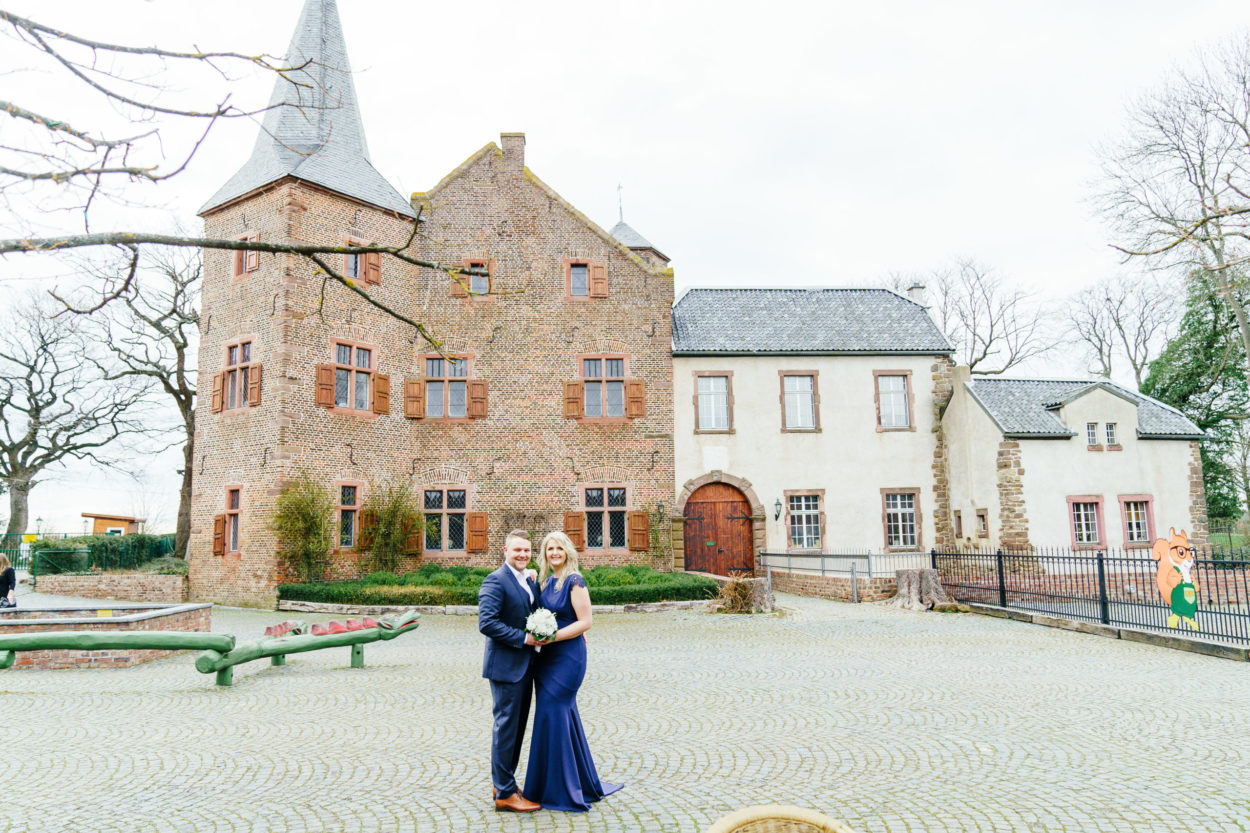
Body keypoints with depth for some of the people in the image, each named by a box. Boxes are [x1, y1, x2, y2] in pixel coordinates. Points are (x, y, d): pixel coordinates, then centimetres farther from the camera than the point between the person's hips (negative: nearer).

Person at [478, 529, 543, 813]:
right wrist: (524, 638, -21)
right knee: (506, 727, -1)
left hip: (525, 665, 9)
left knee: (517, 727, 16)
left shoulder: (530, 582, 12)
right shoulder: (495, 581, -14)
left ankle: (503, 783, 29)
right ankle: (504, 793, 10)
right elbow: (486, 623, -22)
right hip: (505, 666, -8)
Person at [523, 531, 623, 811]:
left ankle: (559, 791, 8)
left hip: (568, 657, -8)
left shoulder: (574, 581, -12)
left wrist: (553, 636, -21)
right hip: (549, 656, 8)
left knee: (552, 712, -6)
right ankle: (585, 783, 27)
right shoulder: (546, 581, 12)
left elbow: (585, 622, -15)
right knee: (564, 715, 13)